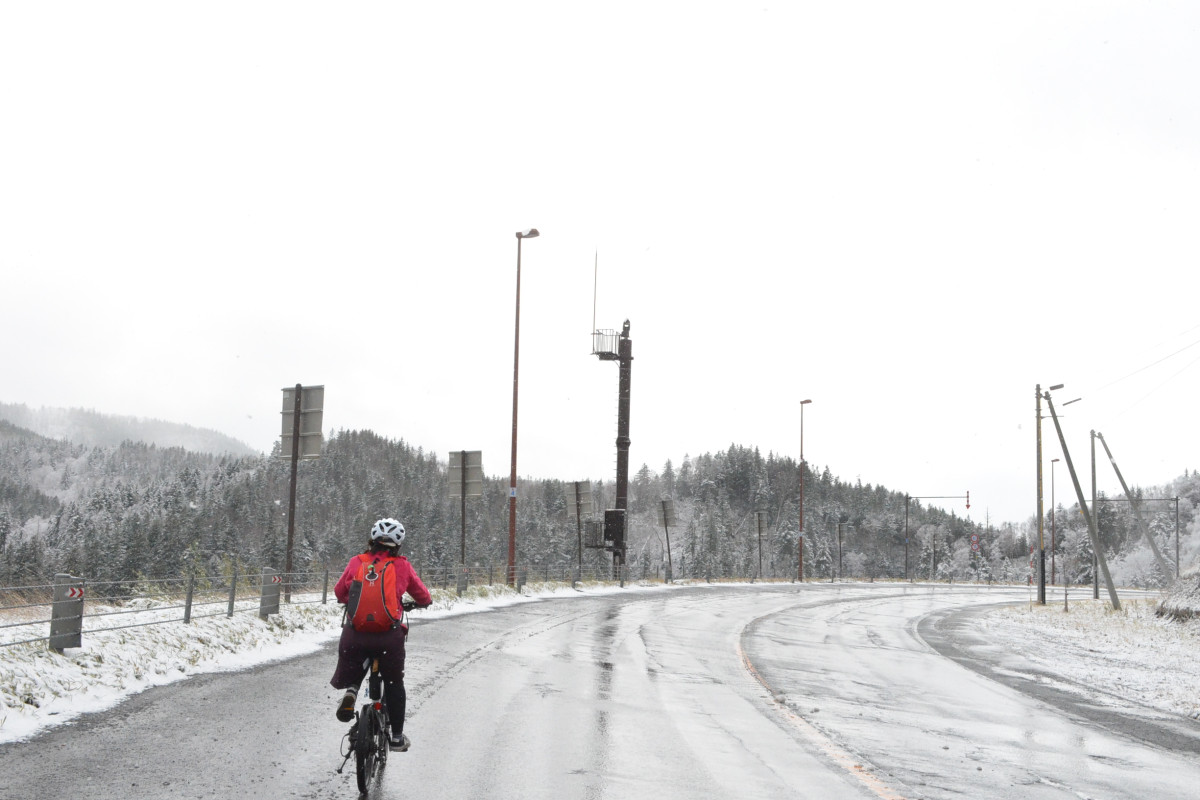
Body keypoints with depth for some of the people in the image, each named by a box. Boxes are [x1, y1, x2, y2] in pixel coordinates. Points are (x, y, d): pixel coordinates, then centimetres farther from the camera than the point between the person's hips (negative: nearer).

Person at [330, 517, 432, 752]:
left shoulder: (356, 562, 6)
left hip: (355, 634, 0)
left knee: (354, 662, 30)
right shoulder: (402, 566, 5)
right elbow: (424, 598, 16)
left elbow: (339, 592, 19)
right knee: (394, 684, 19)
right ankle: (397, 737, 23)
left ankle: (351, 690, -1)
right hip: (389, 636, 0)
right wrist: (413, 604, 39)